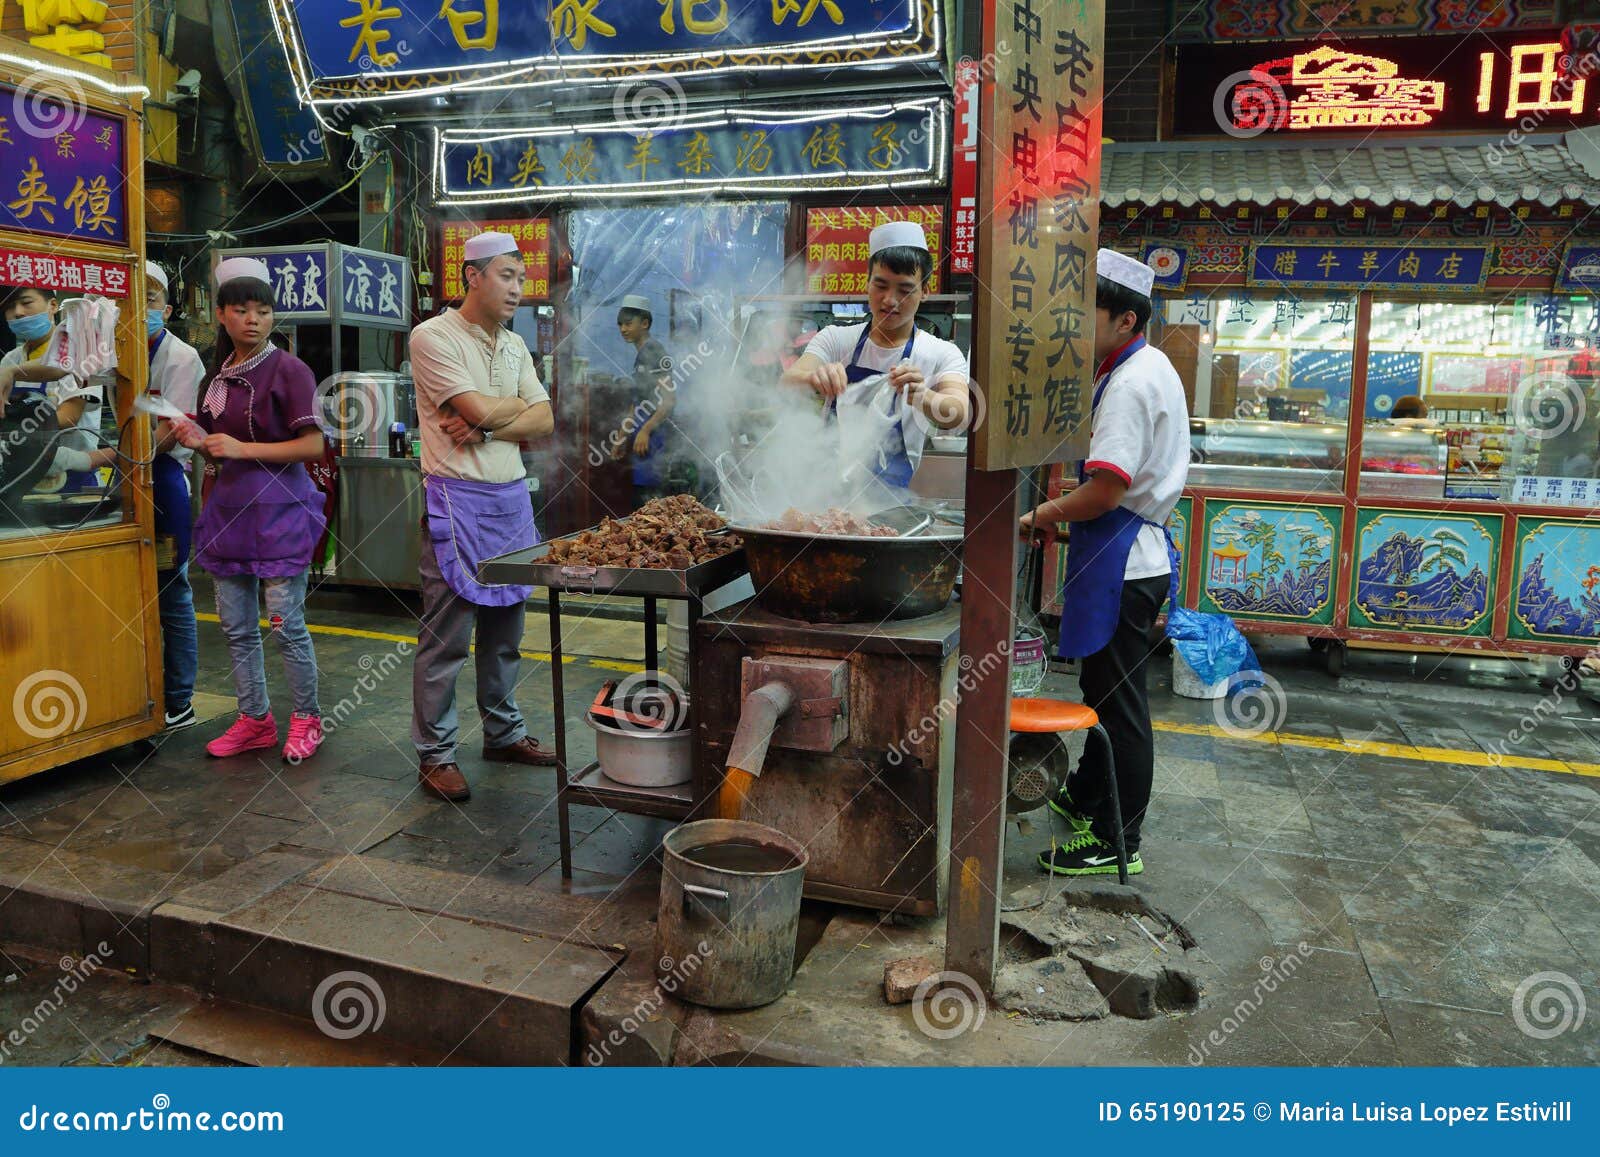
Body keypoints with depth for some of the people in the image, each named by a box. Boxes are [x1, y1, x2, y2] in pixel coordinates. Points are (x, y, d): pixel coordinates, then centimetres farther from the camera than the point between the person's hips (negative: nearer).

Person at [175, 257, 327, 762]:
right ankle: (255, 719, 23)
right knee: (236, 625, 11)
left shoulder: (288, 370, -7)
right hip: (229, 508, 7)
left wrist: (243, 449, -17)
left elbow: (313, 445, -14)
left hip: (279, 510, -7)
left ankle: (306, 718, 12)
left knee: (286, 622, -3)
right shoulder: (218, 374, 14)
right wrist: (198, 440, 2)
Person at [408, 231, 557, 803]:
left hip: (512, 497, 7)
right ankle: (435, 754, 9)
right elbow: (478, 409, -18)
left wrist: (485, 427, -11)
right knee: (446, 633, -2)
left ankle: (503, 732, 28)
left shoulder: (514, 345, 15)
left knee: (505, 625, 14)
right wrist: (520, 405, 2)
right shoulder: (433, 336, -7)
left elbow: (544, 423, 5)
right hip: (458, 498, -7)